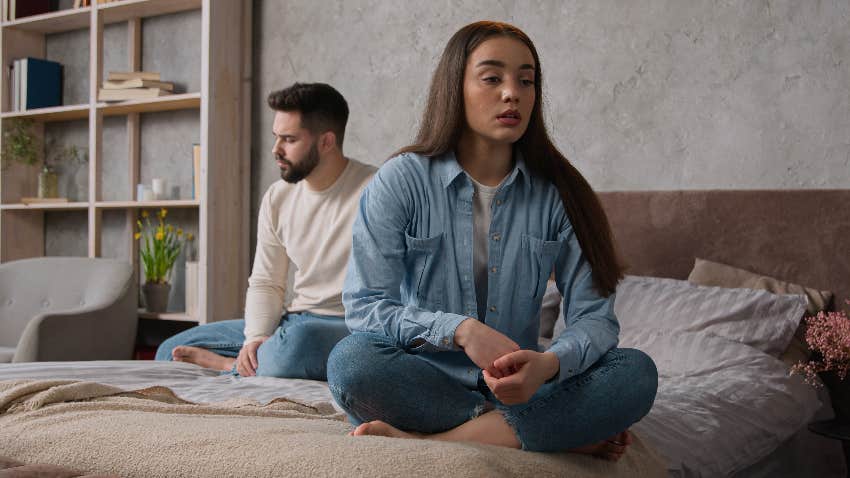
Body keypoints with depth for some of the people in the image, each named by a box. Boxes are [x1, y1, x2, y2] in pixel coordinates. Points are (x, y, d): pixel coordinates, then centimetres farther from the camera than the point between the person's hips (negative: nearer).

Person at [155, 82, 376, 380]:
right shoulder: (278, 198, 9)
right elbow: (265, 283, 10)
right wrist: (257, 336, -9)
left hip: (351, 326, -6)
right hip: (293, 321, 6)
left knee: (295, 341, -40)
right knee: (171, 351, 3)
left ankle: (235, 365, -12)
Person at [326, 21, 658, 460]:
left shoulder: (558, 193, 2)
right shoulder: (400, 182, -4)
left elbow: (593, 315, -5)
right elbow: (364, 306, -10)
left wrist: (550, 363, -28)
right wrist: (459, 328, -27)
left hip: (518, 384, 2)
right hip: (426, 380, -2)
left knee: (637, 372, -22)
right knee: (350, 361, -32)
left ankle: (432, 440, -26)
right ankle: (562, 431, -22)